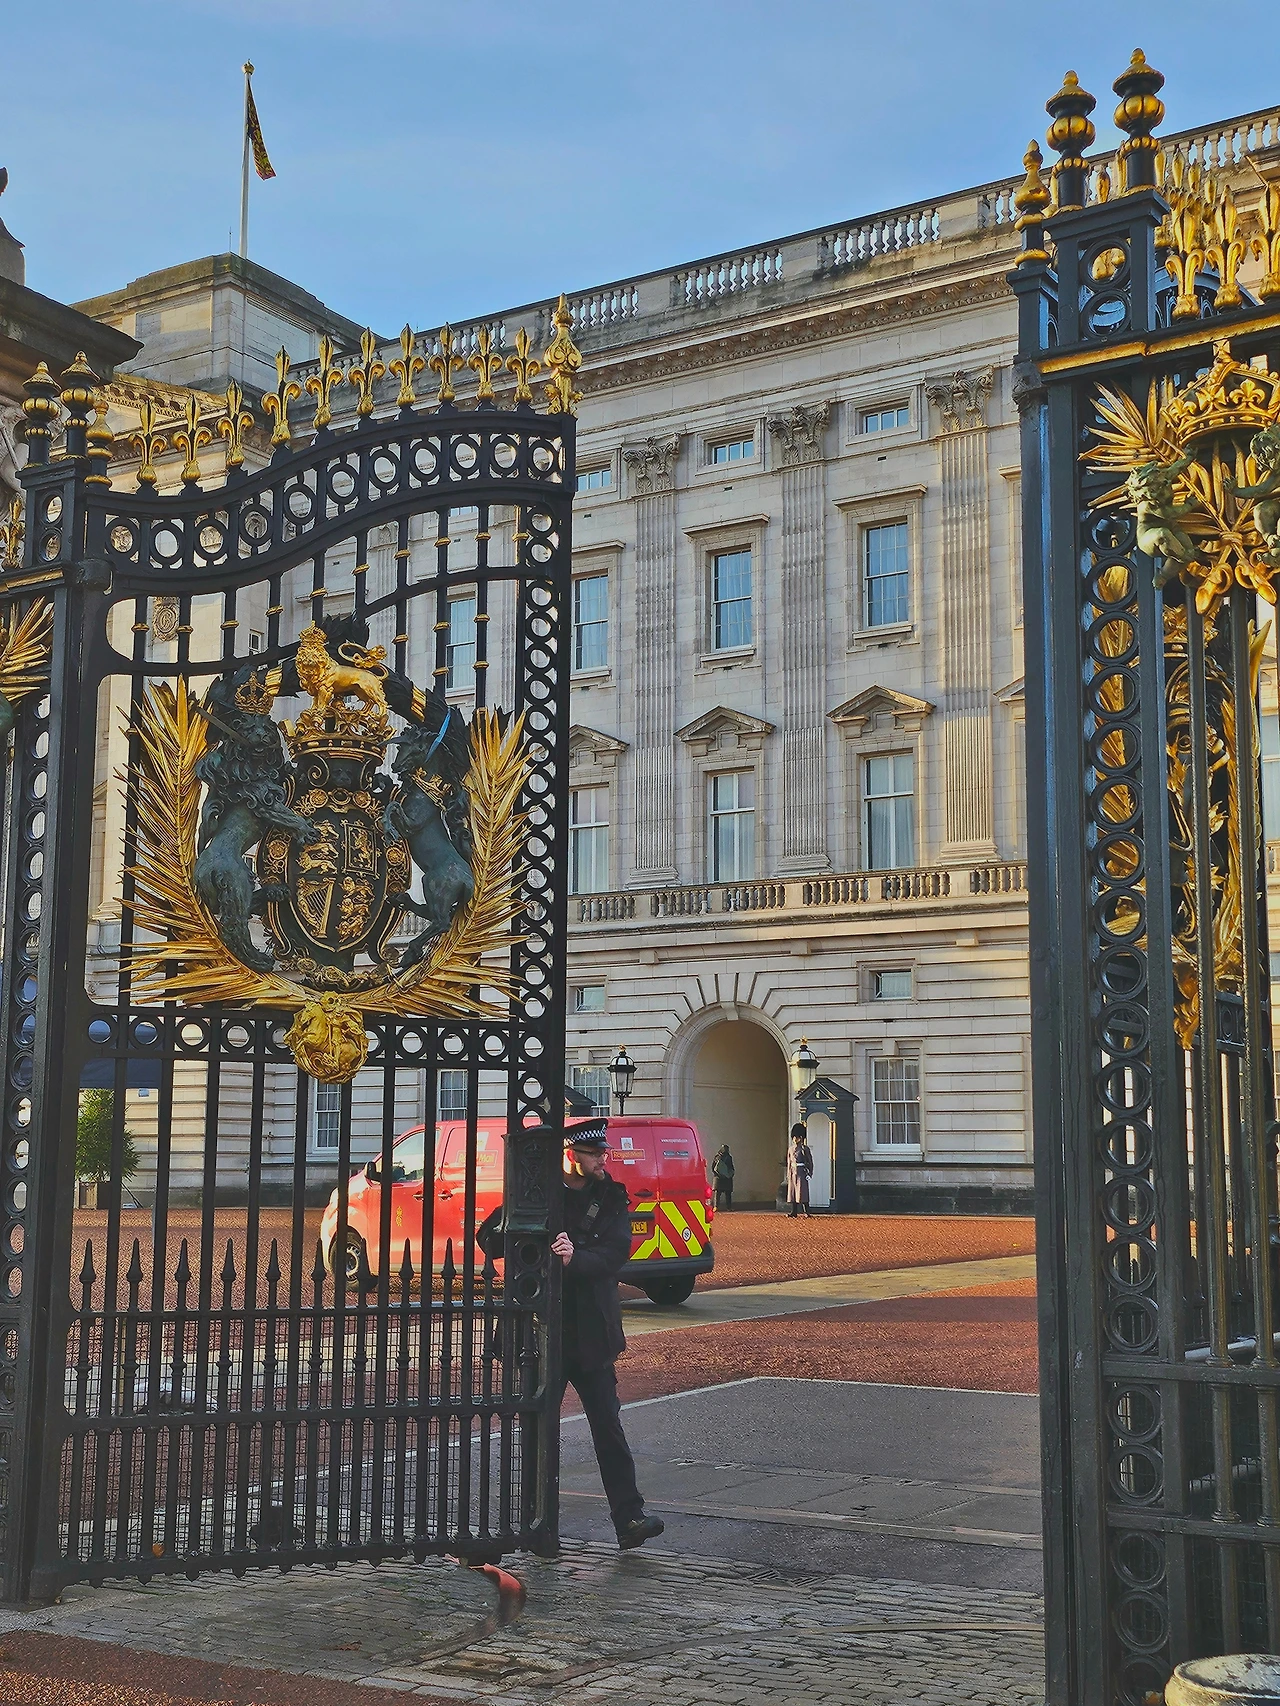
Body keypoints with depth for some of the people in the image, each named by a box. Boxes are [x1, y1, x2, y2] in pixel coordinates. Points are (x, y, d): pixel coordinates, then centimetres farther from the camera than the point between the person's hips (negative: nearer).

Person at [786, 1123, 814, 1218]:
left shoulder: (805, 1149, -2)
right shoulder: (791, 1149, 12)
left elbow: (810, 1162, -1)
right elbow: (789, 1163, 15)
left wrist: (810, 1173, -7)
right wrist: (788, 1175, 11)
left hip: (801, 1172, -5)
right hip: (793, 1173, 5)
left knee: (802, 1192, -7)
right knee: (792, 1192, 4)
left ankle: (806, 1212, -4)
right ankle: (794, 1212, 8)